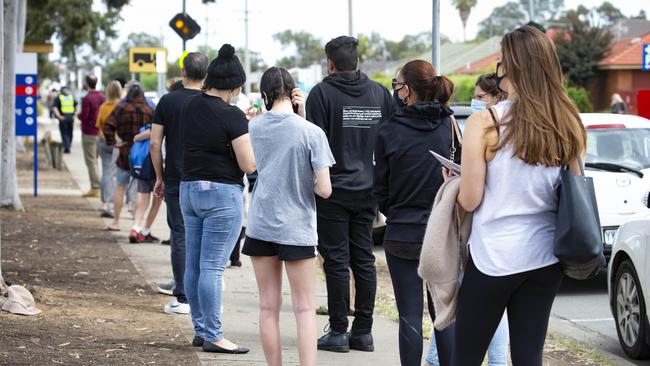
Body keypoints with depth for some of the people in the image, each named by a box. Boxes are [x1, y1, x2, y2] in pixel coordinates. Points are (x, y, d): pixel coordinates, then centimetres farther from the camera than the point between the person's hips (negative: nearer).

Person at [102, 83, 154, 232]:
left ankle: (116, 222, 16)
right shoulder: (150, 110, -3)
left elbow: (107, 127, -12)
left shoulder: (121, 108, -5)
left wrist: (112, 142, -3)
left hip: (126, 153, -1)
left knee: (120, 188, 12)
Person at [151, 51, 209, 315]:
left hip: (175, 180, 0)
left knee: (180, 236, 4)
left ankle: (182, 298, 4)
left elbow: (155, 143, 0)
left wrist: (159, 177, 9)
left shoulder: (168, 101, 0)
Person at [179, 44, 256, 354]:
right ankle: (213, 336, -2)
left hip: (189, 188, 7)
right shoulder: (231, 116, -16)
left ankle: (200, 330, 18)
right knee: (213, 267, -6)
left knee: (193, 265, 10)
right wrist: (250, 137, 3)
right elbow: (248, 165, -15)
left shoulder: (190, 106, 5)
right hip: (222, 193, -7)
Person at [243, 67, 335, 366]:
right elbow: (324, 189, -14)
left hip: (260, 226, 3)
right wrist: (308, 173, 6)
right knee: (304, 309, 2)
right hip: (296, 229, -3)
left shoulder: (254, 127, 0)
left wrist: (299, 115, 3)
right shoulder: (311, 132, -12)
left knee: (268, 307, 10)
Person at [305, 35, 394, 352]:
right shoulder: (380, 93, 7)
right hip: (368, 190, 5)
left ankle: (338, 332, 2)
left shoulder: (322, 93, -9)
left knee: (336, 260, 0)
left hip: (333, 192, -5)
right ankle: (363, 331, 13)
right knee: (364, 259, 10)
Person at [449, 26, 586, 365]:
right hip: (545, 257, 5)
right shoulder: (567, 124, 1)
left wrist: (451, 179, 10)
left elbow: (469, 200, -10)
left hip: (494, 257, -5)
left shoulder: (484, 123, -13)